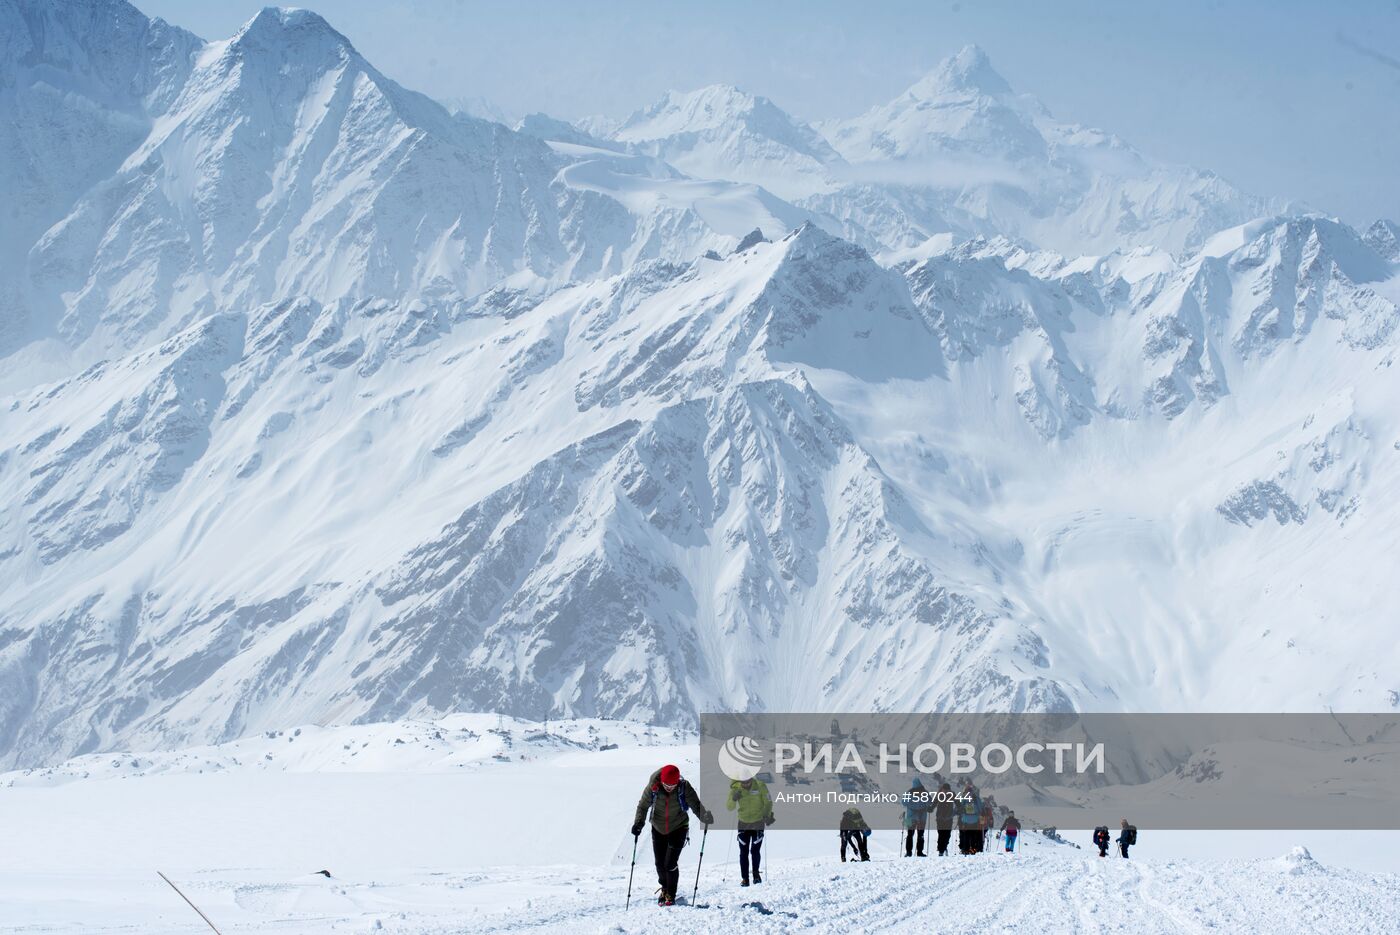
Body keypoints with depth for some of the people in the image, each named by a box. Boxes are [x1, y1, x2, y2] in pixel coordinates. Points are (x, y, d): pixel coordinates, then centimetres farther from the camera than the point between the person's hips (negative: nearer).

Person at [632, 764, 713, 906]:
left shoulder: (684, 788, -23)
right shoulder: (653, 787, -20)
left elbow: (696, 805, -22)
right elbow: (643, 806, -8)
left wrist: (705, 817, -42)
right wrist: (639, 822, -24)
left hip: (678, 829, -2)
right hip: (658, 829, 2)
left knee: (670, 863, -9)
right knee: (660, 863, 9)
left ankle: (671, 894, 12)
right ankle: (665, 887, 38)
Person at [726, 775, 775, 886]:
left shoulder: (760, 785, -14)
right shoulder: (736, 788, -10)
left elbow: (768, 803, -5)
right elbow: (729, 808, -9)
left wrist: (767, 815, -21)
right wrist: (733, 799, -29)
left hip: (758, 823, -2)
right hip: (743, 823, 2)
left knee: (755, 851, -3)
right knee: (743, 852, 0)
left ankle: (756, 873, 22)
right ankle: (744, 878, 9)